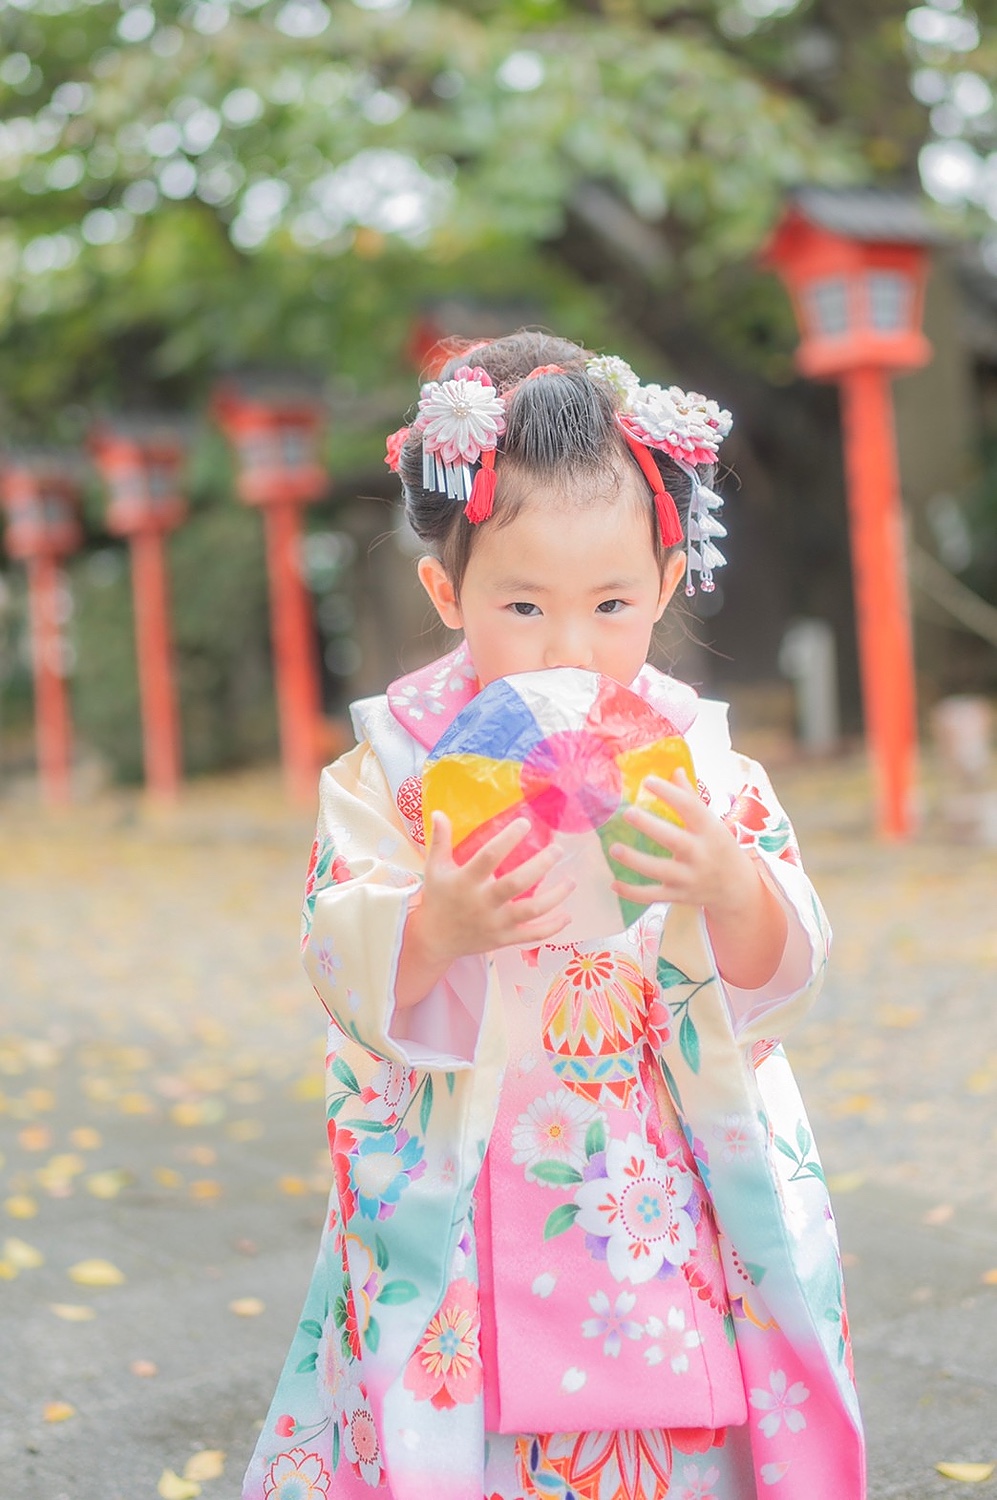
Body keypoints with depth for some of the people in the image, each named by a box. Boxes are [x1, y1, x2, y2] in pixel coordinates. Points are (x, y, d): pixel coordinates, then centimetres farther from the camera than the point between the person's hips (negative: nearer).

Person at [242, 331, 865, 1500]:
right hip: (464, 1218, -1)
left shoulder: (695, 757, -1)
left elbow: (781, 972, -6)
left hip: (672, 1215, 2)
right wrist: (440, 925, -34)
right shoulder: (396, 762, -5)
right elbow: (343, 966, -13)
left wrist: (727, 888, -28)